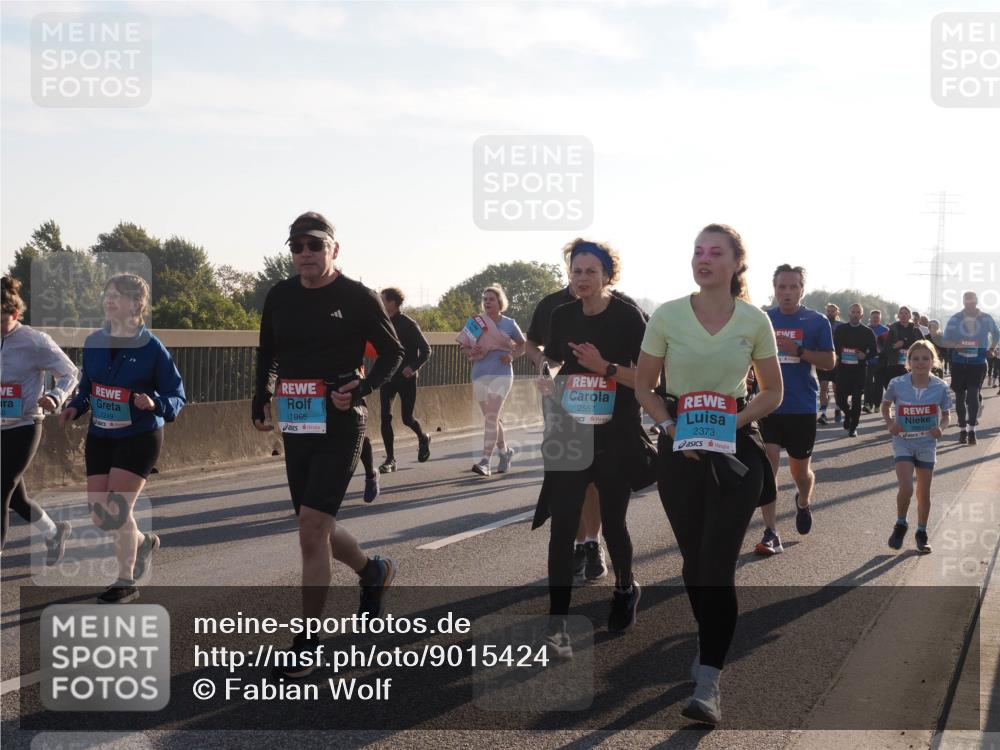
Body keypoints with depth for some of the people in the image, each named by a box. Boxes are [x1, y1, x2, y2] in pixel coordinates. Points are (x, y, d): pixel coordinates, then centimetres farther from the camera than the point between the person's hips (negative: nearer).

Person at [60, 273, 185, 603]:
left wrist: (155, 404, -27)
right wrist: (74, 408, -3)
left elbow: (177, 397, -7)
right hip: (99, 436, 6)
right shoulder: (93, 342, 4)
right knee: (99, 515, 5)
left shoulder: (152, 348, -12)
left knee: (117, 508, -12)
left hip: (139, 437, -6)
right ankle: (143, 542, 36)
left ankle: (126, 581, 5)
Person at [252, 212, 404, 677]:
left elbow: (393, 352, 0)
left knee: (312, 528, -13)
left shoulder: (358, 298, -6)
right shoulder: (280, 297, 7)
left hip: (339, 423, -6)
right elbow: (267, 353, 22)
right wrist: (261, 399, 9)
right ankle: (373, 572, 44)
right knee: (316, 527, 14)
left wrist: (362, 389, -15)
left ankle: (307, 644, -5)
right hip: (295, 425, 6)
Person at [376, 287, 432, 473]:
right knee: (385, 417, -5)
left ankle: (423, 438, 34)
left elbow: (426, 350, -9)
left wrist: (414, 366, -24)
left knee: (407, 418, 1)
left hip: (406, 376, -5)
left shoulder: (408, 324, -10)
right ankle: (390, 459, 0)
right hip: (387, 375, 5)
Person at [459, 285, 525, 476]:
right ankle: (505, 451, 36)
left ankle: (485, 461, -21)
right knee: (492, 418, 14)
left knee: (491, 417, -16)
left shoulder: (509, 324, 2)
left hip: (501, 374, -4)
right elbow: (464, 347, 14)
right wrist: (472, 352, -9)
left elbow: (523, 345, 14)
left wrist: (512, 356, -6)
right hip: (479, 375, 4)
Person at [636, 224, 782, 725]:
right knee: (693, 559, 11)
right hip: (680, 448, 2)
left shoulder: (754, 321, -3)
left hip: (735, 449, -2)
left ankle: (707, 685, -11)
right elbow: (643, 386, 6)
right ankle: (710, 643, 35)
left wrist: (736, 421, -10)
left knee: (718, 565, -9)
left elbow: (772, 392, 7)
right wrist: (669, 424, -11)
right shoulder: (667, 316, -2)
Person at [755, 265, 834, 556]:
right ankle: (771, 534, -8)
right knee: (766, 467, -11)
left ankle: (803, 502, 47)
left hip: (802, 408, -1)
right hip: (768, 406, 1)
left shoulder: (817, 321, -2)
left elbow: (829, 362, -6)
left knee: (800, 470, 12)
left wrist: (798, 351, -19)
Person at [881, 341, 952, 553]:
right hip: (903, 442, -1)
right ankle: (900, 526, 10)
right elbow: (886, 405, 8)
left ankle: (921, 533, 27)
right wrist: (889, 424, -9)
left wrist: (941, 428, -16)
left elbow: (946, 415, 4)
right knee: (906, 488, -16)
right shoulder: (897, 384, -11)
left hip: (927, 444, 2)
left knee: (924, 493, 8)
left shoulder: (940, 387, -9)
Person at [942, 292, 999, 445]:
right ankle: (963, 429, 17)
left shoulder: (986, 319, -1)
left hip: (978, 363, -1)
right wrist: (956, 345, -20)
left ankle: (971, 429, -9)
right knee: (960, 396, 7)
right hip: (959, 363, 2)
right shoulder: (955, 319, -1)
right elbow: (946, 340, -1)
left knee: (973, 395, -12)